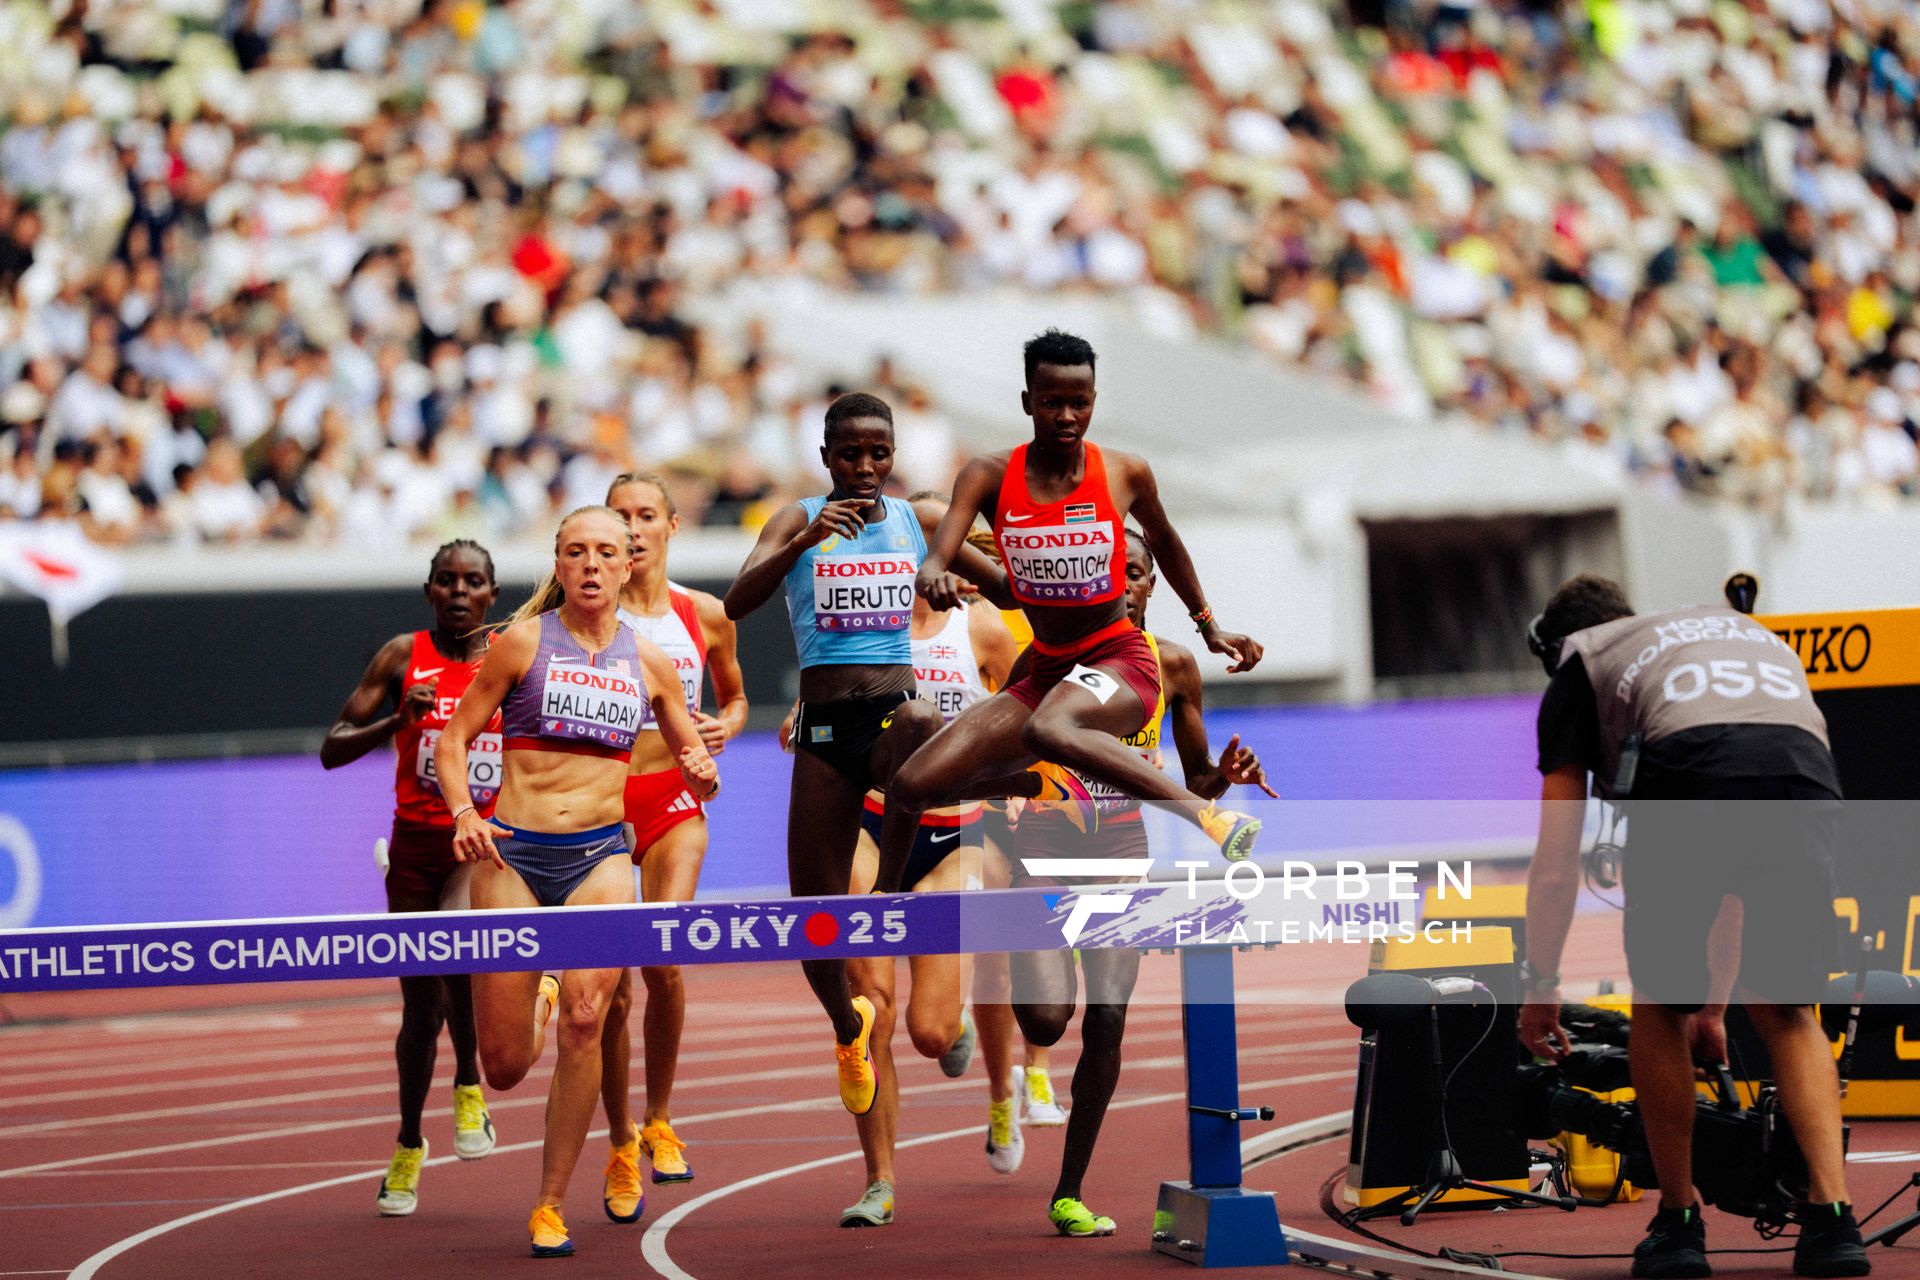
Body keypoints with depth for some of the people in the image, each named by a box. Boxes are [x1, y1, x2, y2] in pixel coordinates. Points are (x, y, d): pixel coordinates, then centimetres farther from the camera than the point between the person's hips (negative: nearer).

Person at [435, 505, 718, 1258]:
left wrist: (702, 773, -6)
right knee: (505, 1068, 0)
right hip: (512, 854, -1)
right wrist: (464, 814, -15)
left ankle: (551, 1206, -10)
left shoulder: (648, 663, 9)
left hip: (600, 856, 1)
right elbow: (454, 739, 2)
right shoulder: (523, 643, 2)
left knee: (586, 1017, -22)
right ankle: (537, 999, 40)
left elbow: (695, 770, 18)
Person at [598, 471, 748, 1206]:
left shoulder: (705, 616, 6)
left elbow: (733, 694, 21)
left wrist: (725, 726, 0)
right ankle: (620, 1143, 17)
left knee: (663, 960, -20)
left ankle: (659, 1124, 1)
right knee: (610, 984, -1)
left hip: (674, 801, 0)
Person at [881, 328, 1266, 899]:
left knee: (1048, 732, -41)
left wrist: (1210, 626, 20)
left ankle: (1211, 817, -39)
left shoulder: (1125, 474, -5)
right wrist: (932, 576, -43)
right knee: (914, 786, -6)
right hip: (1045, 673, 4)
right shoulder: (990, 477, -5)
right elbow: (935, 560, -18)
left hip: (1119, 661, -4)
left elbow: (1163, 540, 16)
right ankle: (1044, 789, 20)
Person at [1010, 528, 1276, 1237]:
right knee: (1047, 1021, -16)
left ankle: (1070, 1193, 6)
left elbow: (1195, 781, 11)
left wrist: (1226, 774, -11)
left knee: (1106, 1025, -6)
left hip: (1121, 844, 2)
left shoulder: (1173, 666, 2)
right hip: (1045, 839, -2)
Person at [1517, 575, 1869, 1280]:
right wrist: (1714, 1003, 49)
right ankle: (1832, 1217, 7)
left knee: (1659, 1009, 19)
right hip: (1807, 784, 4)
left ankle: (1679, 1222, 21)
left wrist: (1540, 985, 33)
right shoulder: (1753, 635, 44)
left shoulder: (1578, 667, 30)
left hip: (1686, 783, -4)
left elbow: (1556, 860, 25)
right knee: (1785, 1011, 21)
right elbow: (1752, 855, 46)